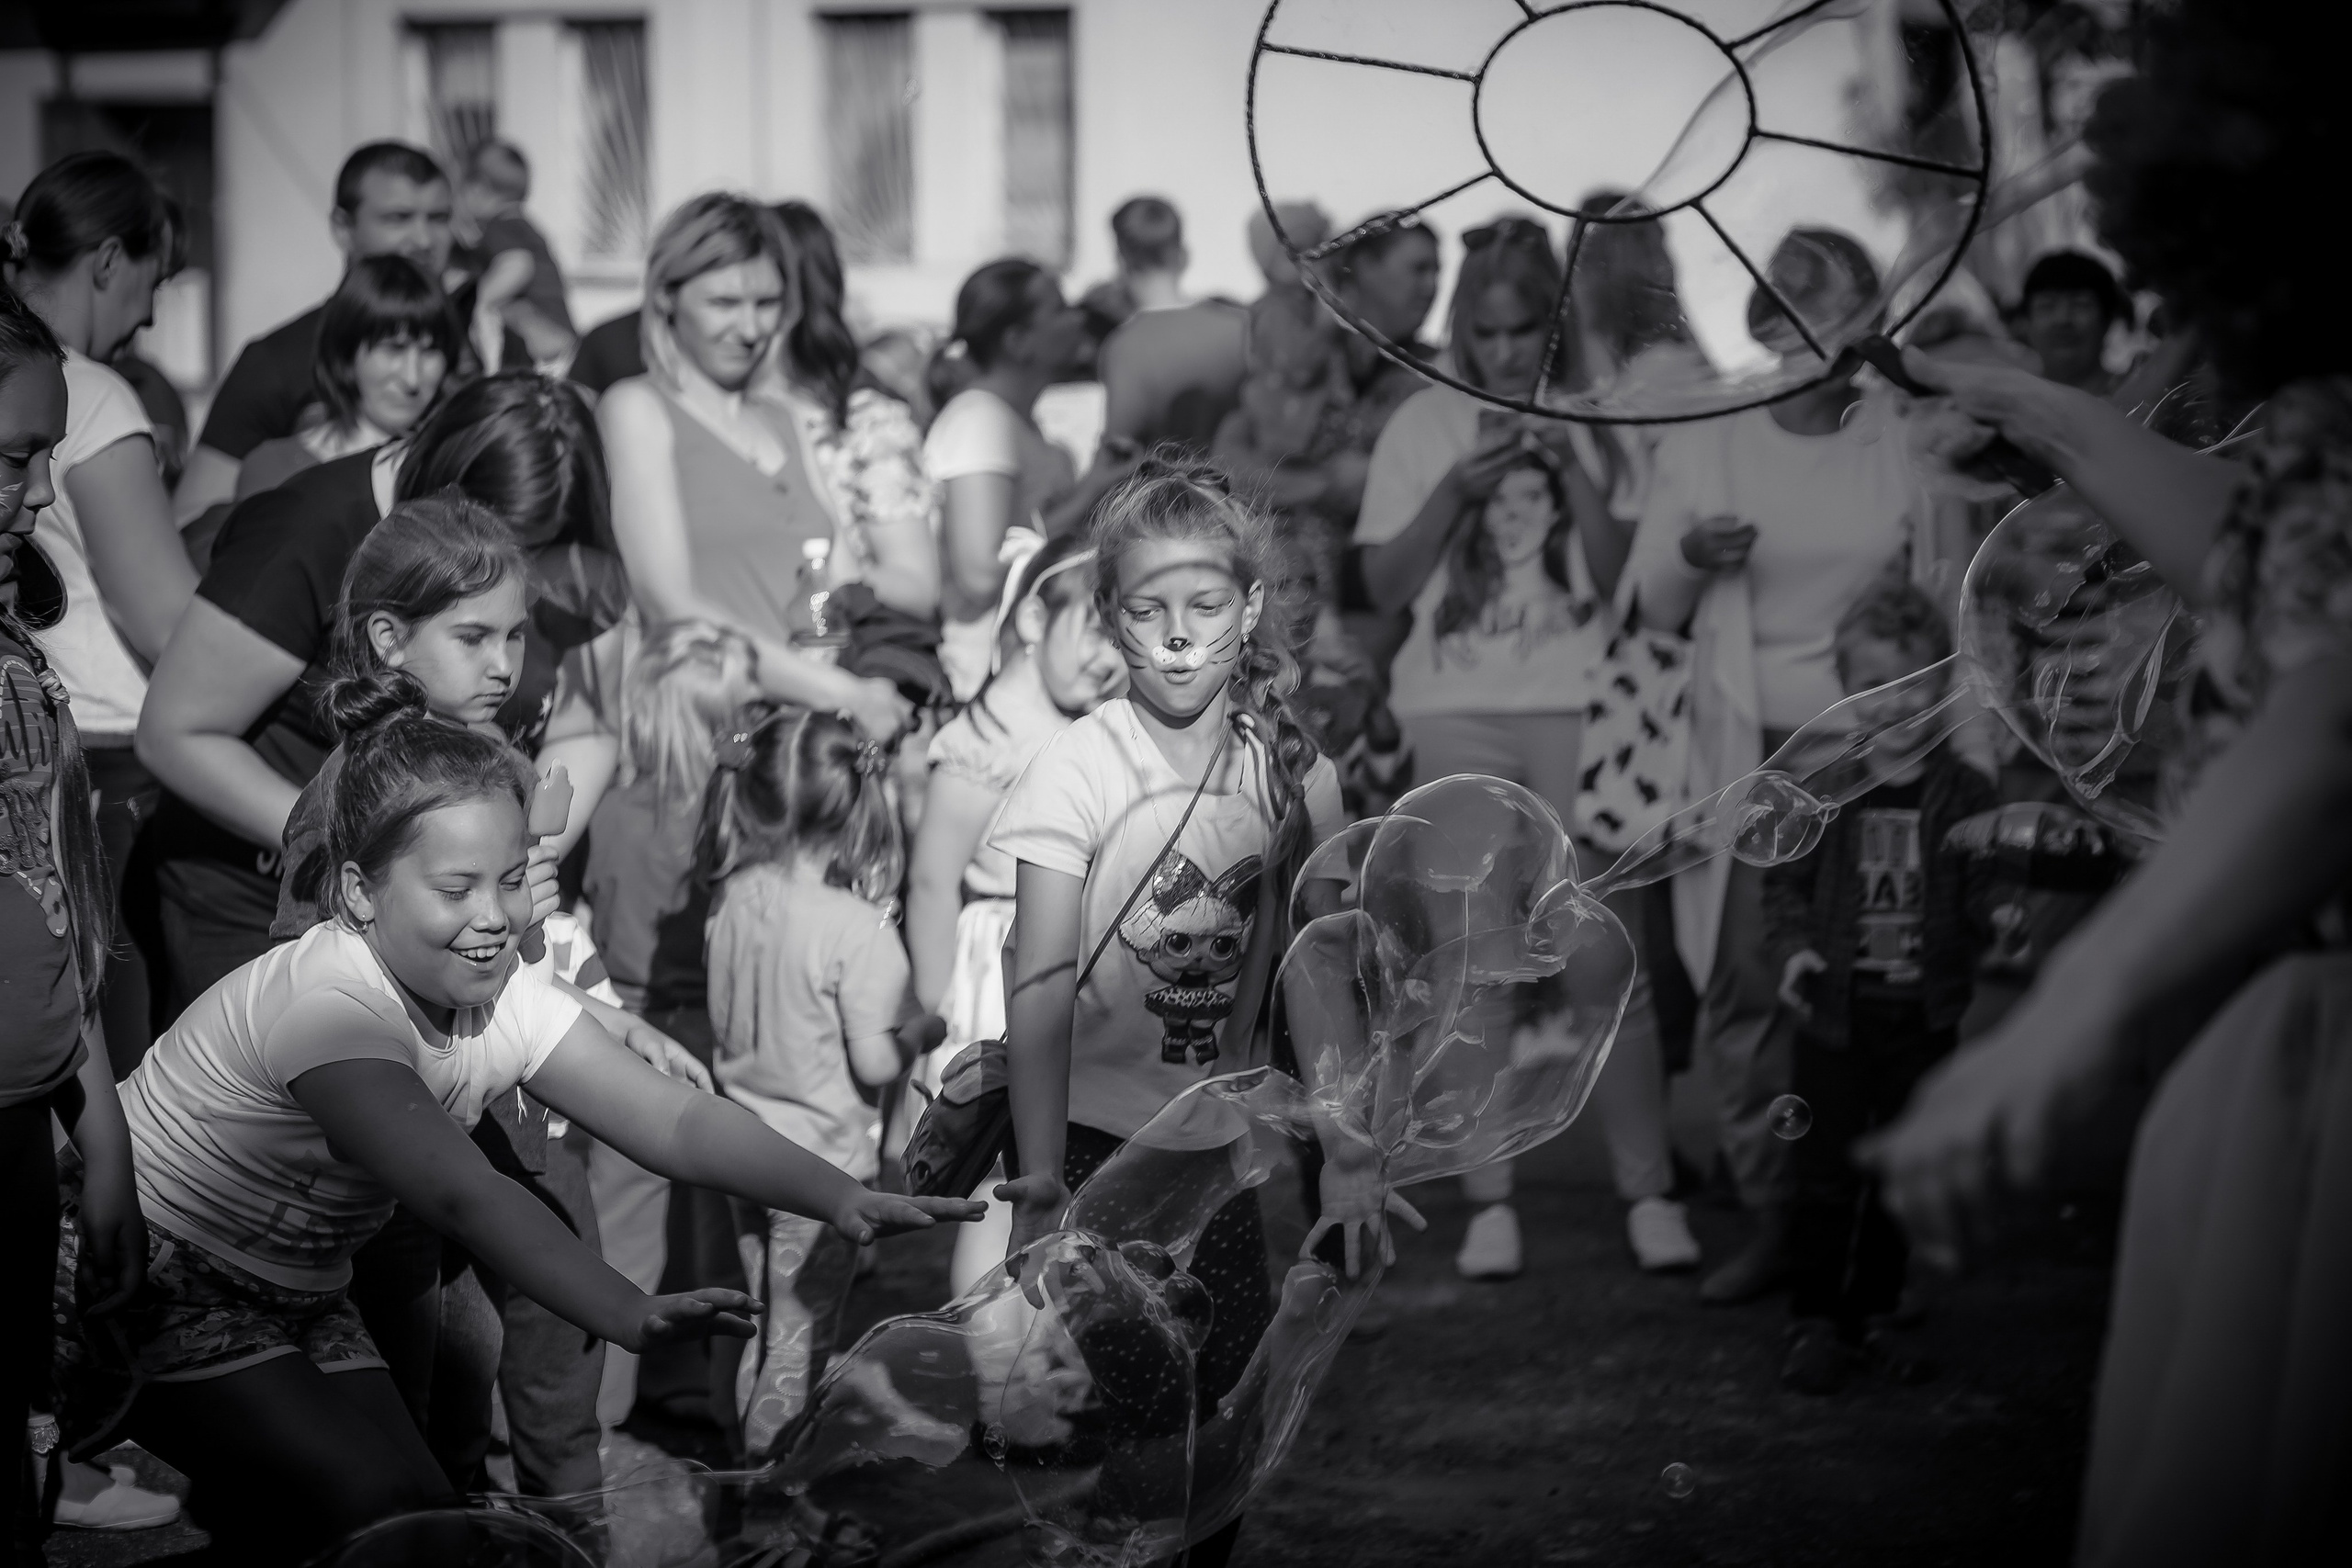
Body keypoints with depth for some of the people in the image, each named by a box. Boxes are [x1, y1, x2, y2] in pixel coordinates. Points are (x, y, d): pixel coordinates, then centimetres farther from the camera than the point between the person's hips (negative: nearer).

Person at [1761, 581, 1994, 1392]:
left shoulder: (1964, 793, 1)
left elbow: (1984, 897, 2)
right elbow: (1786, 883, 3)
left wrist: (2001, 919, -19)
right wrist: (1792, 950, -13)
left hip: (1922, 1013, 1)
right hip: (1836, 1011, -1)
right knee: (1827, 1172, 0)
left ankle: (1869, 1309, 20)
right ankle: (1816, 1318, 5)